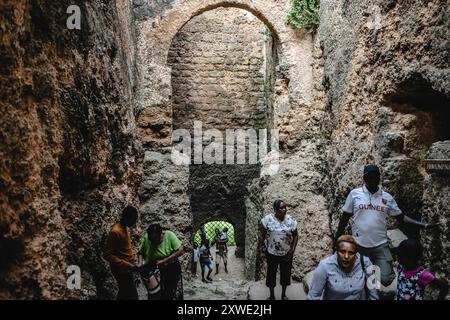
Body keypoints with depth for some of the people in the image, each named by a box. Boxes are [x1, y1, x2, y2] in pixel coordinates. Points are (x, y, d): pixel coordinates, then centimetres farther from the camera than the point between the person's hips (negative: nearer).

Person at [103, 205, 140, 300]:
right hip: (121, 270, -9)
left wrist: (133, 258, 7)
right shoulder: (115, 232, -23)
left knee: (124, 294, 21)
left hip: (127, 268, 9)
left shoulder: (126, 228, 5)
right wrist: (127, 265, -27)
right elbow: (107, 255, -25)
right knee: (132, 296, -6)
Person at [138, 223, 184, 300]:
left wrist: (164, 260, -25)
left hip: (172, 269, -2)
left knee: (177, 295, 6)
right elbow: (141, 253, -2)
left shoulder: (169, 235, -21)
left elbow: (181, 251, -22)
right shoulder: (146, 238, -15)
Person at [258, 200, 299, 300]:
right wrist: (261, 250, -7)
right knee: (271, 273, 12)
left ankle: (283, 295, 38)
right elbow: (261, 235, -7)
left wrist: (292, 250, -7)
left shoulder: (291, 220, -8)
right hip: (271, 253, -2)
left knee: (285, 273, 16)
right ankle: (272, 295, 33)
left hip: (286, 253, 2)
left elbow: (295, 236, -1)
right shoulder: (267, 219, -14)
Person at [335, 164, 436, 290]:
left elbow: (401, 217, 7)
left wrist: (423, 225, -4)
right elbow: (345, 218, 1)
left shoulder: (387, 197, 2)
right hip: (359, 245, -1)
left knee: (385, 279, -2)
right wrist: (337, 238, 3)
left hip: (380, 245, 1)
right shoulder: (354, 194, -4)